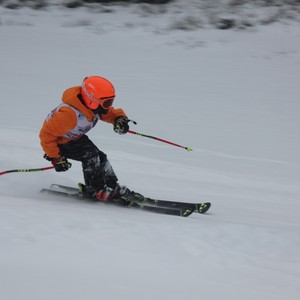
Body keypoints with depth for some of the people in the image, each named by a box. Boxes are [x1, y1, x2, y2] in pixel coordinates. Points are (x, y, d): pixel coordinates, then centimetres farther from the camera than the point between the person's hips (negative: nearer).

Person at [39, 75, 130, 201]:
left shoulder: (94, 105, -17)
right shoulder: (69, 114, -40)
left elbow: (110, 112, 0)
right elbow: (47, 134, -33)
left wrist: (120, 118, -25)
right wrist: (55, 158, -29)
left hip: (76, 137, 8)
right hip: (59, 141, -8)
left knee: (100, 157, 2)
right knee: (90, 155, -23)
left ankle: (113, 187, 15)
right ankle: (95, 190, -10)